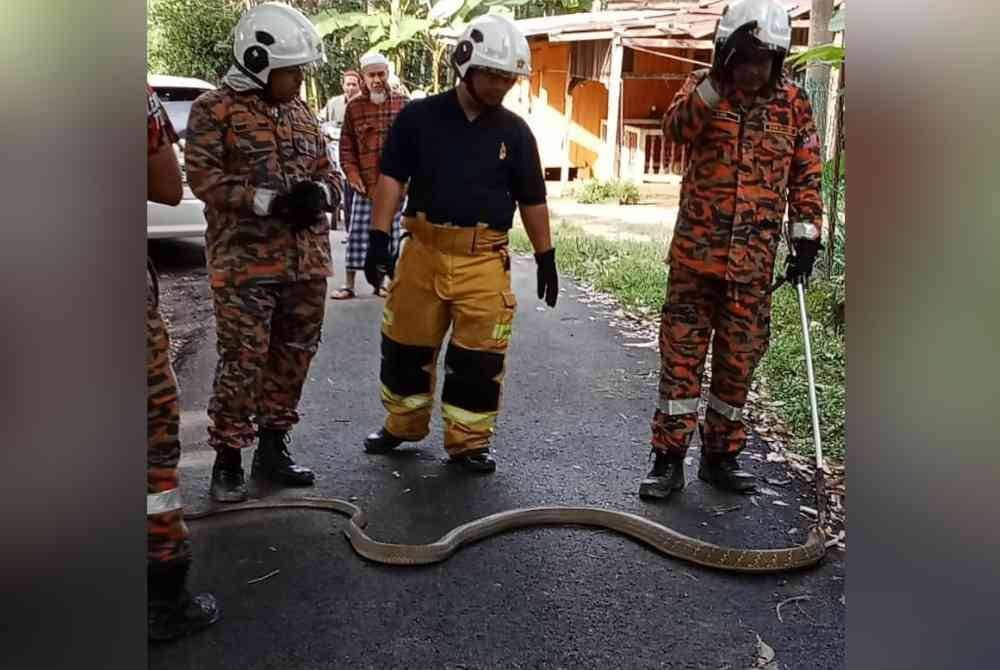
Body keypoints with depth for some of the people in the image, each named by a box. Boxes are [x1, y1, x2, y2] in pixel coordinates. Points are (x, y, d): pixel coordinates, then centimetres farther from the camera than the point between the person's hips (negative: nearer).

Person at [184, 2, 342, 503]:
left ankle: (273, 449, 25)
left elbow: (327, 173, 18)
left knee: (293, 357, 11)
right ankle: (228, 460, 9)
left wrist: (319, 192, -6)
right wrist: (269, 202, -22)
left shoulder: (302, 113, 16)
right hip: (245, 261, -6)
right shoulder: (214, 109, -4)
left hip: (306, 262, 6)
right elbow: (203, 177, -12)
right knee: (242, 361, -5)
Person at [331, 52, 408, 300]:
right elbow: (346, 145, 4)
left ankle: (380, 281, 20)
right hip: (366, 184, -1)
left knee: (390, 234, 8)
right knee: (358, 234, 0)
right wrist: (352, 173, -6)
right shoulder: (354, 107, 2)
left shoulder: (402, 103, 4)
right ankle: (349, 284, 9)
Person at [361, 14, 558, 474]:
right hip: (423, 250, 0)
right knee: (406, 346, 12)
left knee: (478, 356, 1)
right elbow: (391, 179, 0)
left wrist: (545, 258, 10)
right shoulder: (419, 117, 1)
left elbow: (532, 200, 10)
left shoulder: (514, 131, 5)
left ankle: (467, 441, 17)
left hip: (484, 259, 0)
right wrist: (379, 237, -8)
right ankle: (402, 425, 33)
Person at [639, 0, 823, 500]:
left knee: (739, 357, 8)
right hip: (696, 247, -2)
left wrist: (806, 234, 3)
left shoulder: (792, 103, 7)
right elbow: (676, 127, -19)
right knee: (681, 351, 0)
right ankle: (669, 459, 10)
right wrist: (715, 82, -30)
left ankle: (720, 455, 23)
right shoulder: (701, 88, 2)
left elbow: (806, 174, 10)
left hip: (754, 257, 2)